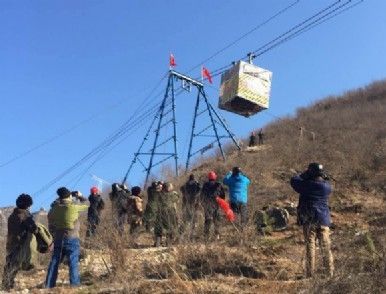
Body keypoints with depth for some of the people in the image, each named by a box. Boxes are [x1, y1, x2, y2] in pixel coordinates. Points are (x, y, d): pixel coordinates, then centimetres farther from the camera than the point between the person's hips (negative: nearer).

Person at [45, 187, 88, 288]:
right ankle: (75, 285, -4)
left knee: (54, 263, 10)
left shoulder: (55, 208, 2)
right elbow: (86, 205, 4)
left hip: (58, 239, 5)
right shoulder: (73, 206, -11)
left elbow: (50, 218, 17)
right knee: (73, 263, -2)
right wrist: (79, 197, 19)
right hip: (72, 238, -5)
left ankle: (49, 286, 13)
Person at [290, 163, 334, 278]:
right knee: (326, 247, 11)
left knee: (310, 246, 4)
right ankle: (330, 273, 15)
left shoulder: (306, 185, -12)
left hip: (309, 220, -2)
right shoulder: (327, 186, -3)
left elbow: (294, 180, 4)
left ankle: (310, 274, 4)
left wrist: (304, 174, 12)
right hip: (323, 220, 3)